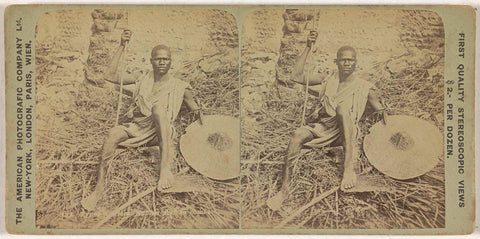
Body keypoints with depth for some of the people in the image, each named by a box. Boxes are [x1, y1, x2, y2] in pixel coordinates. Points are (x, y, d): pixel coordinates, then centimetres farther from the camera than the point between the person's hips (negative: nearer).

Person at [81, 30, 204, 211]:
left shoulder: (179, 87, 9)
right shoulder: (142, 77, 13)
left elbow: (197, 111, 16)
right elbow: (110, 76, 4)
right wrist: (122, 47, 0)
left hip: (160, 134, -2)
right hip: (136, 130, 2)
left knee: (159, 106, -34)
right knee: (114, 133, -31)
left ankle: (164, 166, -47)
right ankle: (99, 188, -27)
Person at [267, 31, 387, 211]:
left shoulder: (363, 86, 6)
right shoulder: (328, 79, 12)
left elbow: (380, 110, 11)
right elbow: (296, 77, 2)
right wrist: (308, 48, -2)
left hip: (345, 134, -3)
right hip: (323, 131, 3)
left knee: (343, 107, -34)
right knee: (299, 134, -30)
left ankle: (349, 167, -45)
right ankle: (285, 188, -27)